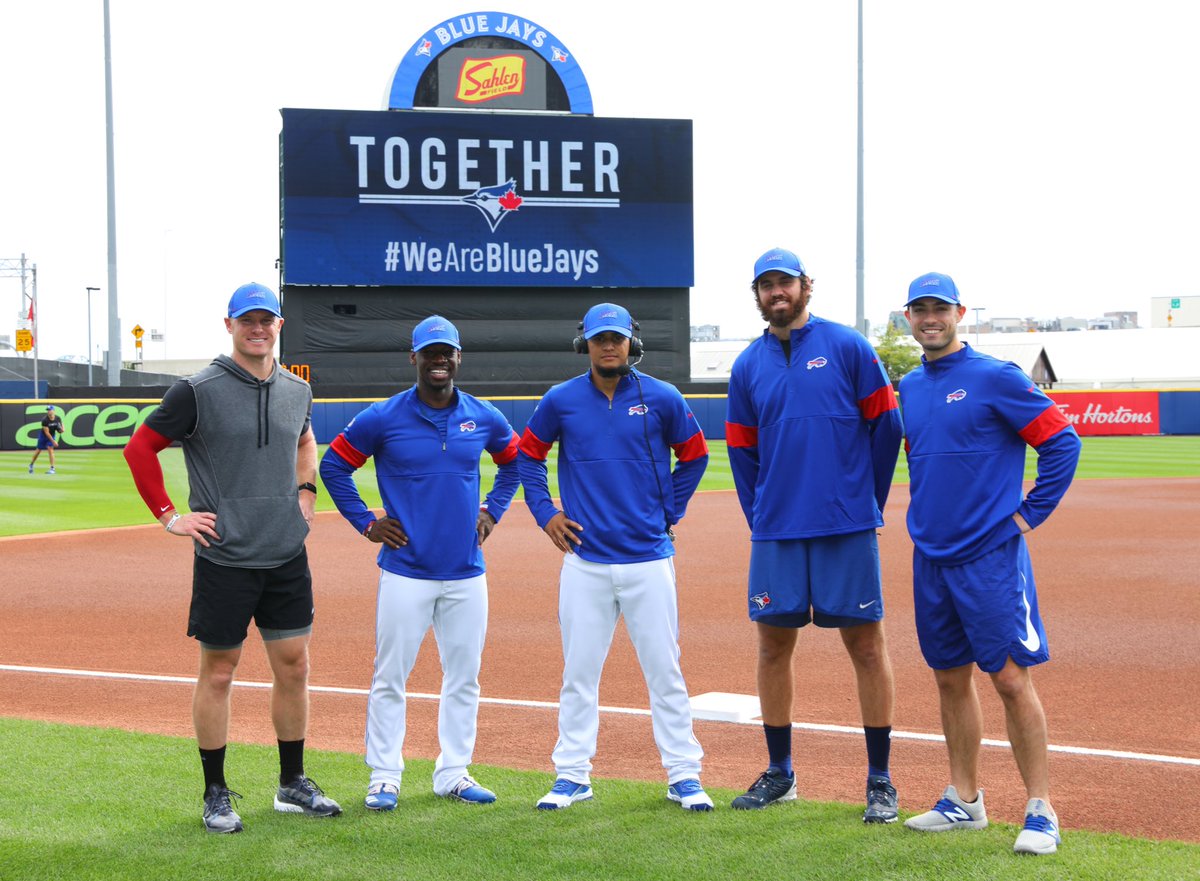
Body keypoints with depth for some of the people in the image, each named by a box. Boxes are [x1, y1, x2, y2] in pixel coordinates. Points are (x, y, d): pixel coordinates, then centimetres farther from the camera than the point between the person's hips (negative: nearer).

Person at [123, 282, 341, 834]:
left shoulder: (297, 391, 8)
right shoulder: (197, 392, -9)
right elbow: (140, 448, -3)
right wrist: (168, 516, -6)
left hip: (287, 556, 5)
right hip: (224, 558, -5)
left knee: (293, 666, 9)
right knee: (218, 672, 3)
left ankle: (293, 785, 23)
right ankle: (216, 794, 14)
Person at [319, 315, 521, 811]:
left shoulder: (484, 418, 5)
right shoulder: (382, 418, -5)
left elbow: (514, 462, 22)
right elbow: (333, 465, 4)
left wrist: (492, 512, 11)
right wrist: (366, 523, -1)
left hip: (467, 572, 3)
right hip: (406, 572, -3)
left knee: (464, 678, 9)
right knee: (389, 678, 1)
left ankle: (454, 774, 19)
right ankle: (384, 778, 10)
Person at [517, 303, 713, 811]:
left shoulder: (661, 398, 0)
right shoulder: (561, 401, 2)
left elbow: (694, 455, 13)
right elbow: (528, 454, 16)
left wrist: (669, 512, 7)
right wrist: (544, 512, 7)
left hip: (649, 559, -1)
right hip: (584, 562, 1)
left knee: (664, 672, 3)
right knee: (578, 673, 6)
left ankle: (683, 775, 11)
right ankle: (572, 776, 15)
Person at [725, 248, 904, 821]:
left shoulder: (847, 347, 0)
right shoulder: (748, 366, 10)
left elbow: (886, 427, 2)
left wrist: (866, 504, 4)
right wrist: (761, 520, 11)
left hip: (846, 528, -3)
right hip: (776, 533, 4)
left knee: (866, 644, -1)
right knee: (773, 644, 8)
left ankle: (880, 780, 7)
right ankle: (779, 773, 21)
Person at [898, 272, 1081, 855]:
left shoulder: (995, 377, -9)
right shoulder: (910, 388, 12)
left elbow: (1062, 442, -8)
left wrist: (1029, 514, -10)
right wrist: (925, 518, 15)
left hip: (990, 555, -7)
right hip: (931, 558, 7)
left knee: (1010, 678, -7)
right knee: (950, 678, 12)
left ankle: (1040, 811, 0)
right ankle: (964, 801, 23)